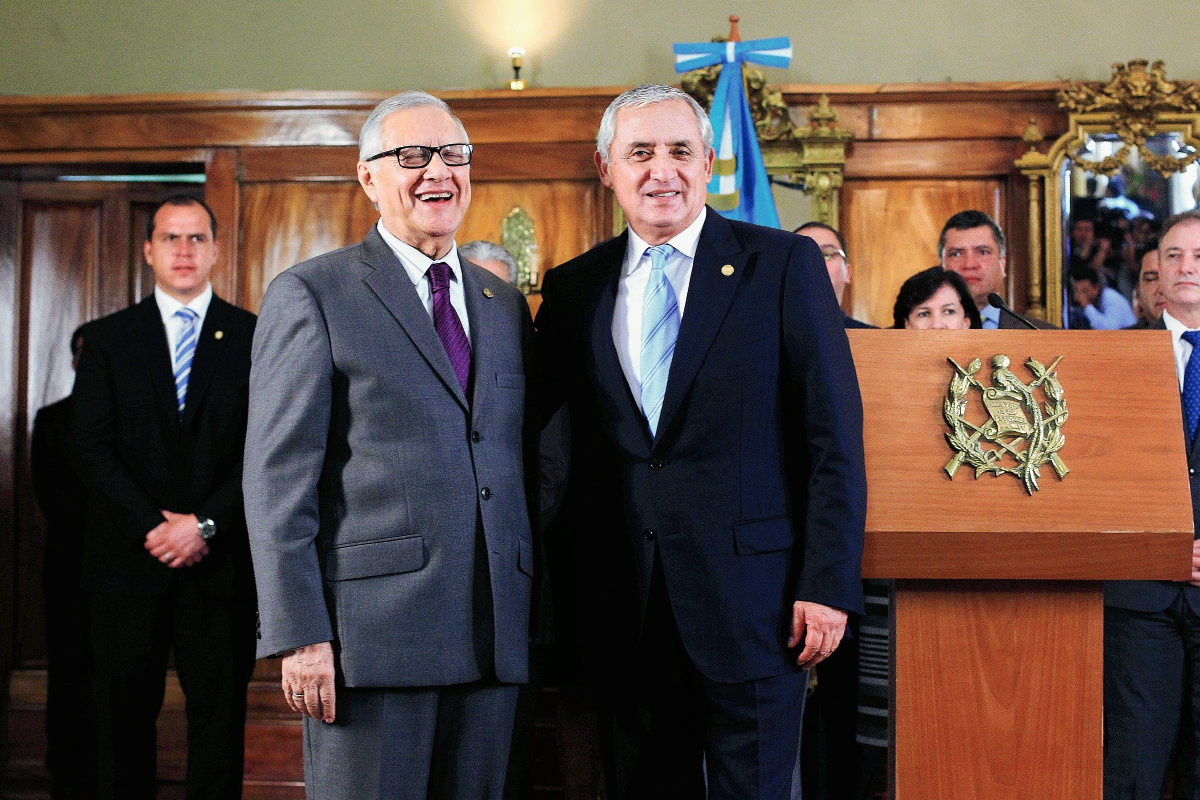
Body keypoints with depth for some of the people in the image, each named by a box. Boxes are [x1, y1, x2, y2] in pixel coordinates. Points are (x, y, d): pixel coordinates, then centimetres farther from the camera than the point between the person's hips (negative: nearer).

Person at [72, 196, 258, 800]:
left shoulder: (253, 337, 6)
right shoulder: (108, 339, 9)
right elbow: (93, 446, 0)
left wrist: (205, 524, -11)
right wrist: (150, 527, -11)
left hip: (220, 560, -1)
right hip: (129, 560, 1)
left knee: (219, 721, 4)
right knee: (123, 721, 6)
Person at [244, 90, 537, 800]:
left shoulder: (506, 306, 16)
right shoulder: (310, 295, 0)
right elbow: (278, 480, -5)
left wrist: (540, 619, 11)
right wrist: (299, 634, -12)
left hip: (495, 636, 5)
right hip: (370, 630, -5)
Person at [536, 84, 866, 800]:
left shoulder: (785, 265, -1)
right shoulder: (572, 288, 9)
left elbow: (834, 439, -4)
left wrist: (829, 585, -10)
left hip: (752, 599, -3)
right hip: (626, 606, 3)